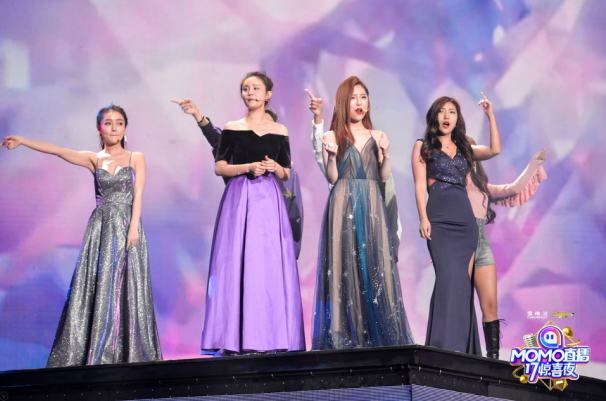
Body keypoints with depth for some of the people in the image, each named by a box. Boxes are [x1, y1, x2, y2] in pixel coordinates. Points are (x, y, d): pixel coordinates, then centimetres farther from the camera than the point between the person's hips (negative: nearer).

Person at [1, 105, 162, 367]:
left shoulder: (136, 158, 8)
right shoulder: (94, 159, 11)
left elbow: (138, 194, -1)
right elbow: (59, 151, 1)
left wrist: (133, 226, -12)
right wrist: (22, 141, -8)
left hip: (127, 225, -2)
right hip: (100, 227, 2)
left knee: (126, 287, -4)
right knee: (96, 286, -3)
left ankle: (130, 355, 1)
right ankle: (94, 356, -1)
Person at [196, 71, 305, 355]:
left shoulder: (280, 132, 11)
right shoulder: (231, 129, 8)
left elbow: (286, 175, 14)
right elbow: (219, 167, 3)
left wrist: (275, 167, -7)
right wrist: (248, 167, -11)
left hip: (269, 202, 1)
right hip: (239, 201, -1)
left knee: (270, 266, -4)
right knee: (236, 264, -7)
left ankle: (271, 338, 1)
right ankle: (235, 339, -3)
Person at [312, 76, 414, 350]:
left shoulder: (377, 137, 14)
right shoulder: (332, 137, 7)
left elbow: (384, 177, 9)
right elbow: (332, 178, 0)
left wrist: (385, 153, -6)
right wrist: (331, 154, -15)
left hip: (372, 205, 2)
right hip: (343, 206, -2)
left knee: (376, 263, -3)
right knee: (346, 263, -6)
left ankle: (379, 335, 0)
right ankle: (345, 335, -3)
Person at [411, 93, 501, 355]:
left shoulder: (464, 149, 19)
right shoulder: (423, 147, 11)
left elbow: (495, 150, 3)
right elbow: (419, 184, 1)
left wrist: (490, 116, 1)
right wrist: (423, 218, -10)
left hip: (465, 221, 4)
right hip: (439, 220, -3)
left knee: (463, 282, 0)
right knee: (449, 278, -16)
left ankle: (462, 349, 6)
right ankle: (444, 346, -15)